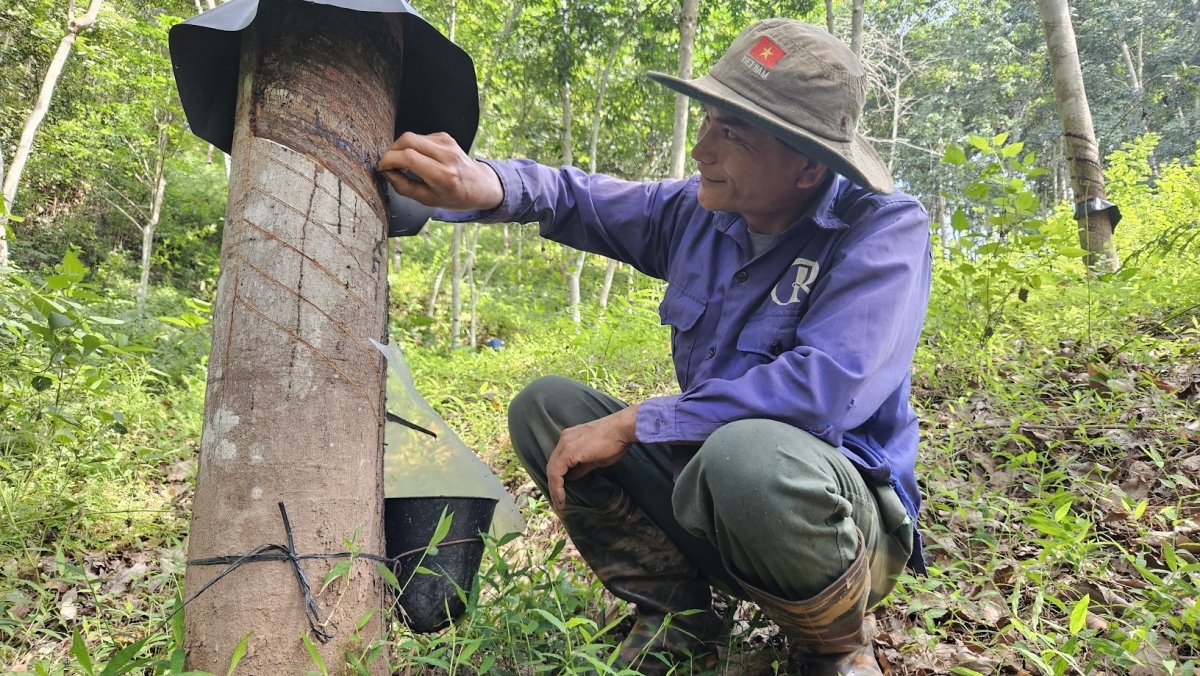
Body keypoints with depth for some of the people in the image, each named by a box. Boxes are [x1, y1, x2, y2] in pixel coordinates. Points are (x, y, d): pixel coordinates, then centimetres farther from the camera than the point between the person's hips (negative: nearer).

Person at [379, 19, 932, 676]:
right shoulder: (698, 211, 0)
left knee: (745, 453, -40)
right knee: (544, 405, -4)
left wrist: (632, 424, -26)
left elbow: (829, 387, -32)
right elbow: (575, 198, 10)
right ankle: (675, 613, 1)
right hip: (706, 486, 6)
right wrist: (481, 184, -15)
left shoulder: (885, 228, -18)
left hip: (844, 513, -5)